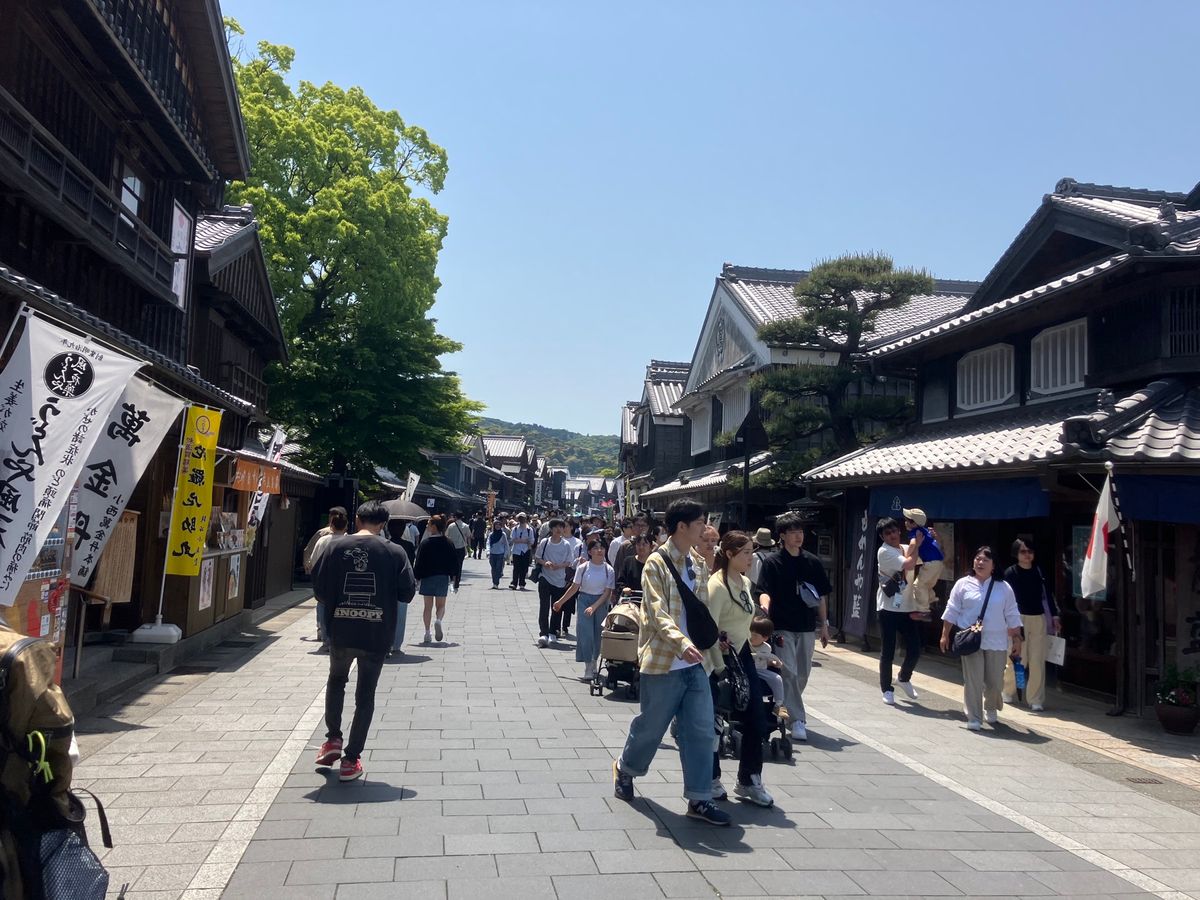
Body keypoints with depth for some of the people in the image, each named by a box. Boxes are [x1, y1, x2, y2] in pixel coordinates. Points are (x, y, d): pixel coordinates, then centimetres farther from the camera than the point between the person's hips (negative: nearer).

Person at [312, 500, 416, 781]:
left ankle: (333, 739, 24)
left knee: (336, 680, 28)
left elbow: (319, 586, -3)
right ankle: (351, 759, 13)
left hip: (341, 631, 1)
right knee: (365, 695, 11)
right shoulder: (394, 552, -7)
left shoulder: (336, 546, -5)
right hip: (376, 634, -1)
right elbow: (407, 593, -5)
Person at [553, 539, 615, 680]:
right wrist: (560, 602, 6)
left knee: (598, 634, 7)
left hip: (601, 603, 1)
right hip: (584, 600, -1)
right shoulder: (583, 568, -6)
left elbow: (608, 592, -8)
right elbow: (574, 587, 2)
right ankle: (588, 667, -3)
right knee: (585, 632, -8)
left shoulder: (609, 570, -6)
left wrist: (594, 607, -17)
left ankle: (593, 661, 29)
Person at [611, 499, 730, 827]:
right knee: (651, 725, 9)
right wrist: (681, 642, -37)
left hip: (694, 663, 6)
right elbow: (658, 613, -23)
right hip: (663, 661, -6)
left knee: (701, 730, 3)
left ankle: (699, 799, 12)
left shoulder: (699, 565, 10)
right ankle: (625, 769, 36)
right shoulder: (657, 563, -12)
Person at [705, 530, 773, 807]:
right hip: (720, 660, -8)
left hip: (743, 656, 8)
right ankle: (711, 779, 23)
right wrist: (719, 667, -20)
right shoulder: (718, 585, -18)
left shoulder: (745, 582, 8)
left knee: (756, 722, 7)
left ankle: (749, 781, 21)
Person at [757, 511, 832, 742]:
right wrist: (765, 606, -33)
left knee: (803, 673, 12)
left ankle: (789, 708, 32)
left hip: (807, 627, 4)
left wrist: (824, 624, 10)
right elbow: (765, 592, -12)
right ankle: (797, 720, -2)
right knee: (789, 673, -7)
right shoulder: (772, 562, -4)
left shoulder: (812, 562, 7)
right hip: (782, 626, -4)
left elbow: (821, 595, 12)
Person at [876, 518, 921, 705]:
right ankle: (887, 689, 17)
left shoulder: (907, 550, 9)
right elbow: (909, 565, -23)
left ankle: (904, 678, 34)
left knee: (914, 650, 7)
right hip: (889, 609, -5)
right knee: (887, 652, 2)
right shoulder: (884, 552, -11)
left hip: (908, 608, 6)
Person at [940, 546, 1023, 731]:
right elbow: (952, 611, 3)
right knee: (972, 681, -4)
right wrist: (945, 635, 2)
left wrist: (1017, 639, 5)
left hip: (996, 643, 1)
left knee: (995, 682, 8)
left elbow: (1012, 616, 8)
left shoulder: (1004, 588, 5)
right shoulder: (963, 584, 2)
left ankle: (991, 710, 36)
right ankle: (973, 718, 3)